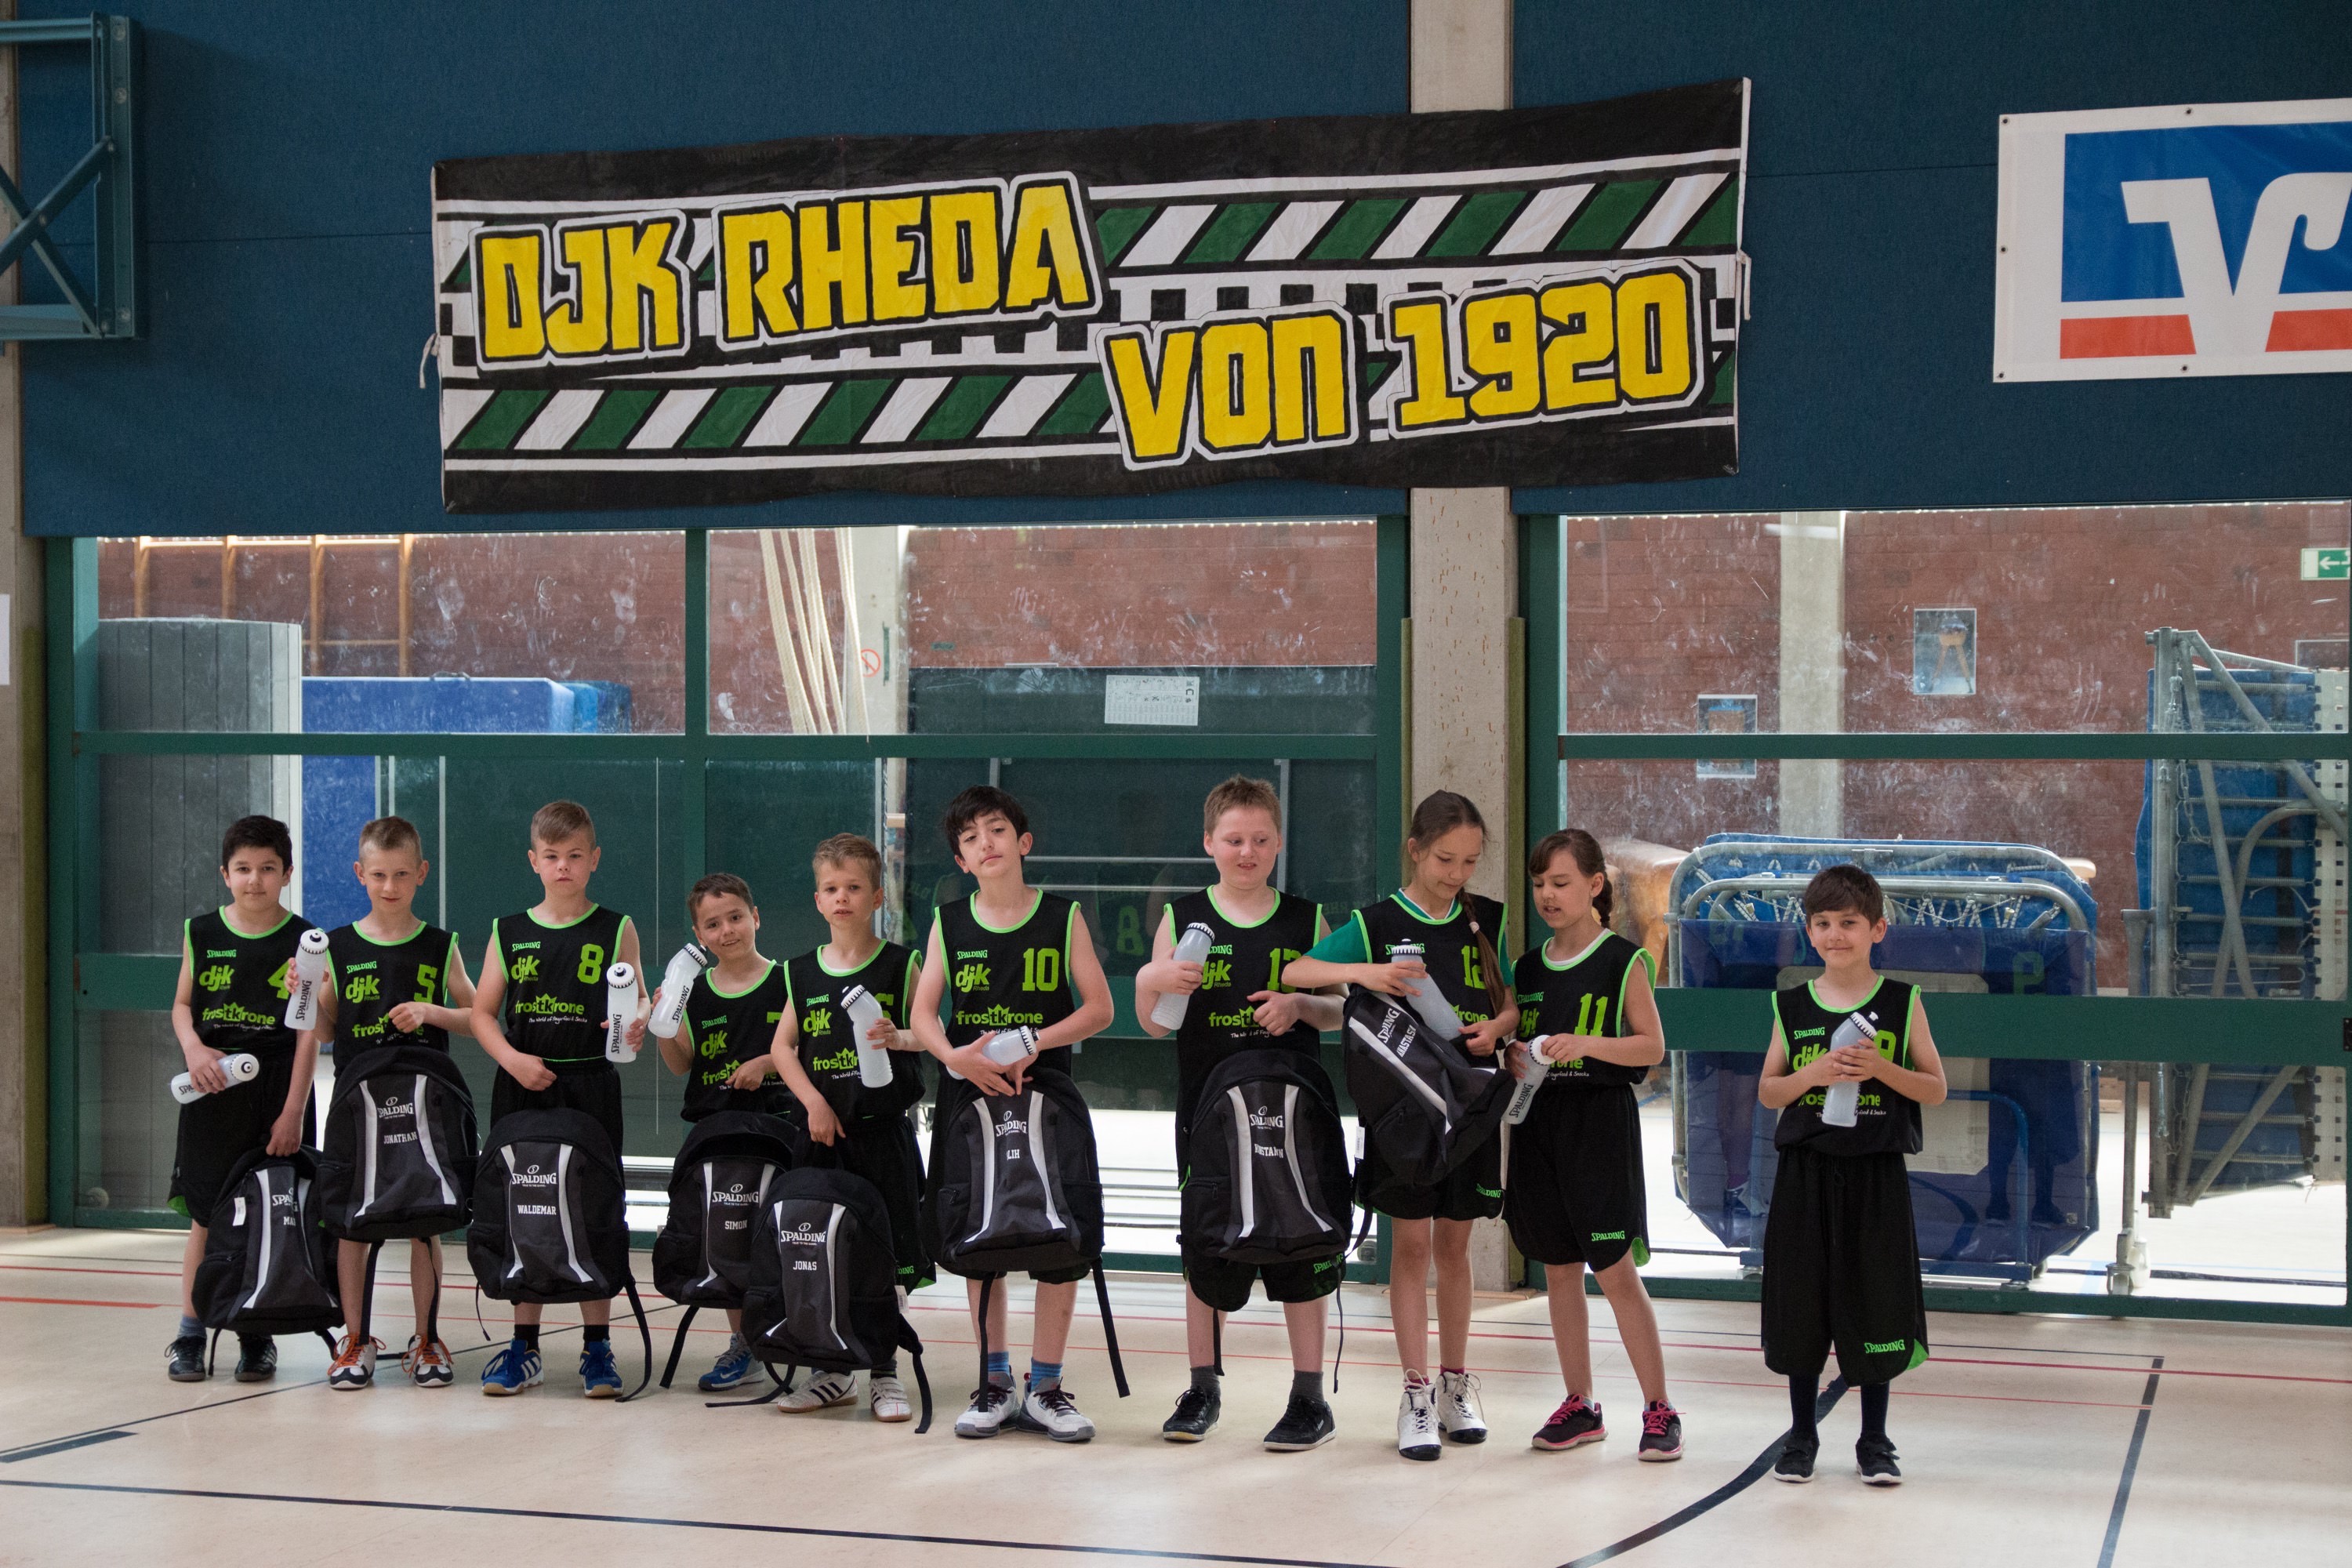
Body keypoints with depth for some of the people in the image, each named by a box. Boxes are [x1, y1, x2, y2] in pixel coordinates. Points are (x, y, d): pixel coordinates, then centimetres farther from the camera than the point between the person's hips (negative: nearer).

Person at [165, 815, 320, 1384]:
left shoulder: (302, 941, -3)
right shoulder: (202, 932, 5)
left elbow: (308, 1032, -5)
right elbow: (182, 1005, 13)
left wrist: (293, 1110, -10)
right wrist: (194, 1049, -9)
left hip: (277, 1087, -1)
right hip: (213, 1087, 2)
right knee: (206, 1214, 3)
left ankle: (258, 1337, 13)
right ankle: (189, 1334, 11)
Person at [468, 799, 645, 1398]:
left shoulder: (616, 930, 4)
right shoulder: (509, 933, 8)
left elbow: (637, 1003, 2)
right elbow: (482, 1013, 7)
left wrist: (637, 1026, -20)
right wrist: (512, 1059, -9)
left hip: (591, 1085, -2)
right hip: (523, 1088, 2)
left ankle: (597, 1347, 6)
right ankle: (524, 1346, 14)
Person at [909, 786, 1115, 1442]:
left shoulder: (1062, 917, 0)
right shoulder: (949, 923, 5)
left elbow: (1099, 1007, -3)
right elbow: (923, 1013, 0)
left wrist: (1033, 1042, -17)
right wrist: (956, 1055, -20)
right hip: (970, 1093, 2)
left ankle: (1044, 1387, 6)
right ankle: (995, 1382, 17)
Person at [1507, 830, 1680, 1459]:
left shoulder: (1623, 961, -5)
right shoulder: (1529, 966, 11)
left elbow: (1652, 1047, -7)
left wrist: (1586, 1043, -20)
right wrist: (1514, 1059, -5)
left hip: (1600, 1123, -5)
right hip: (1540, 1122, 5)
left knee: (1615, 1270, -7)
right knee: (1559, 1269, 8)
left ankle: (1659, 1409, -1)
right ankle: (1579, 1406, 17)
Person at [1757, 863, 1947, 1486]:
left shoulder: (1901, 1003, -1)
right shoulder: (1792, 1007, 3)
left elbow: (1936, 1089, 0)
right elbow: (1767, 1091, 5)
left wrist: (1883, 1069, -17)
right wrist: (1814, 1074, -13)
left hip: (1875, 1176, -1)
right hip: (1807, 1172, 1)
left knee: (1875, 1306, 4)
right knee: (1801, 1304, 6)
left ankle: (1875, 1441, 16)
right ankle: (1802, 1435, 19)